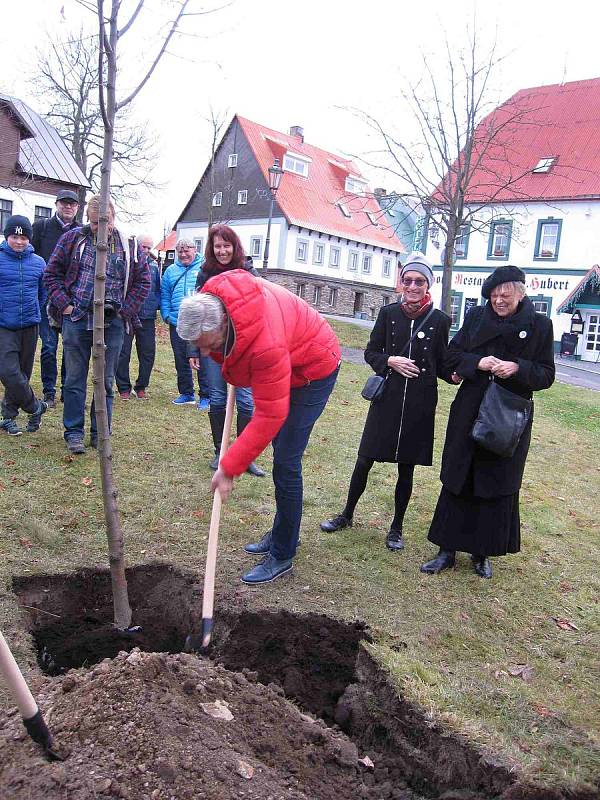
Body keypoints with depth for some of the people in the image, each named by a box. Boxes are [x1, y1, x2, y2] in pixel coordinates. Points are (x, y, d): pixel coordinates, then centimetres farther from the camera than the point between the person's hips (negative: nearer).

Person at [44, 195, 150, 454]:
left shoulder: (128, 245, 7)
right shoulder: (72, 239, 4)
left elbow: (143, 281, 11)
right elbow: (52, 273, 7)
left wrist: (126, 310, 2)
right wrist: (64, 304, -4)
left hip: (112, 322, 1)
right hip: (76, 319, -1)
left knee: (106, 381, 7)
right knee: (75, 379, 5)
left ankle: (100, 434, 19)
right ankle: (74, 433, 15)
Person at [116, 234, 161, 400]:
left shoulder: (154, 265, 11)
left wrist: (156, 305, 4)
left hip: (147, 317, 4)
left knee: (148, 354, 8)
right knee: (123, 353, 2)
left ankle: (141, 387, 22)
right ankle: (124, 388, 14)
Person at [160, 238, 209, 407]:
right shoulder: (171, 271, 14)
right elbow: (164, 295, 15)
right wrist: (166, 314, 3)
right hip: (177, 324, 5)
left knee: (203, 361, -2)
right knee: (181, 362, 12)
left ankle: (205, 396, 6)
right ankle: (186, 394, 25)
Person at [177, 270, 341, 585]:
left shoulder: (266, 345, -43)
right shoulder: (210, 297, -20)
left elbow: (269, 417, -37)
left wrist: (228, 468, -32)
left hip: (313, 369, -9)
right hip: (287, 362, 9)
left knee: (285, 463, -11)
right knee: (280, 451, 16)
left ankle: (282, 555, 2)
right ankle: (281, 534, 31)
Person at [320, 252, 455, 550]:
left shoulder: (439, 319, 0)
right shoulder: (388, 313, 2)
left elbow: (441, 363, 5)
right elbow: (371, 352, 6)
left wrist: (454, 375, -15)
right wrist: (390, 361, -13)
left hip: (420, 402, 0)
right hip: (387, 397, 1)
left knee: (406, 467, 9)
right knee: (365, 460, 6)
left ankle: (396, 527, 26)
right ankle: (347, 514, 27)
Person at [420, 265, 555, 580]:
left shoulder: (539, 325, -3)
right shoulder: (476, 317, 2)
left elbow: (546, 376, -2)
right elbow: (453, 353, 5)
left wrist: (517, 368, -20)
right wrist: (478, 362, -14)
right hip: (469, 414, 2)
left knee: (498, 486, 6)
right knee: (457, 480, 5)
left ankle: (482, 553, 23)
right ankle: (447, 550, 17)